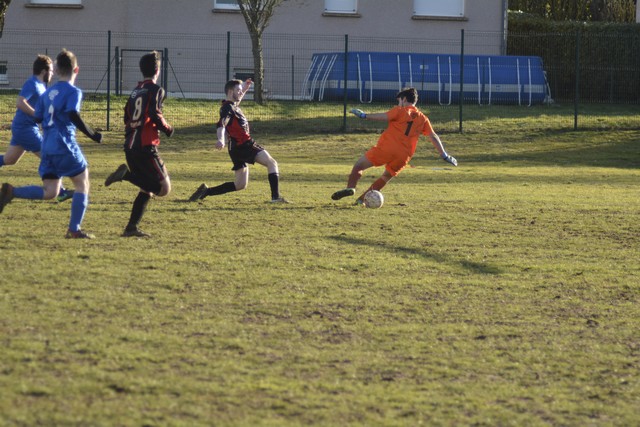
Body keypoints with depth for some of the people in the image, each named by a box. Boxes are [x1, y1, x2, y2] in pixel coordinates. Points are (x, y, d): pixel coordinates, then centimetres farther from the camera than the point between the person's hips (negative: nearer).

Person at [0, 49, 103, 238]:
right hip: (65, 146, -7)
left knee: (49, 192, 10)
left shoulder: (48, 93, 14)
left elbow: (37, 117, 17)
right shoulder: (73, 92, -7)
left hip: (47, 147, 7)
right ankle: (74, 229, 3)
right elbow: (73, 116, -22)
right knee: (82, 184, 7)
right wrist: (93, 135, -15)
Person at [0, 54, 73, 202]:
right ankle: (60, 192, -3)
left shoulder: (41, 85, 13)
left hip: (21, 127, 10)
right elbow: (20, 102, -27)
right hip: (26, 128, -10)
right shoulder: (32, 84, -16)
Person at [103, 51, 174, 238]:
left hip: (130, 148, 8)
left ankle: (131, 228, 7)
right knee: (164, 188, -7)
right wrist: (167, 129, -1)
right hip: (146, 148, -8)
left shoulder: (136, 91, 18)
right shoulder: (156, 90, -4)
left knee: (146, 189, 17)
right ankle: (126, 175, -20)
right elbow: (154, 114, -17)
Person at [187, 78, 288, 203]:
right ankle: (276, 197, -26)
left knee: (240, 185, 12)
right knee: (272, 163, -14)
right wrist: (221, 140, -48)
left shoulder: (233, 105, 16)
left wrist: (245, 88, 35)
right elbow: (221, 125, -31)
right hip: (243, 146, -10)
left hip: (239, 148, 10)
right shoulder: (227, 108, -13)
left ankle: (205, 191, 12)